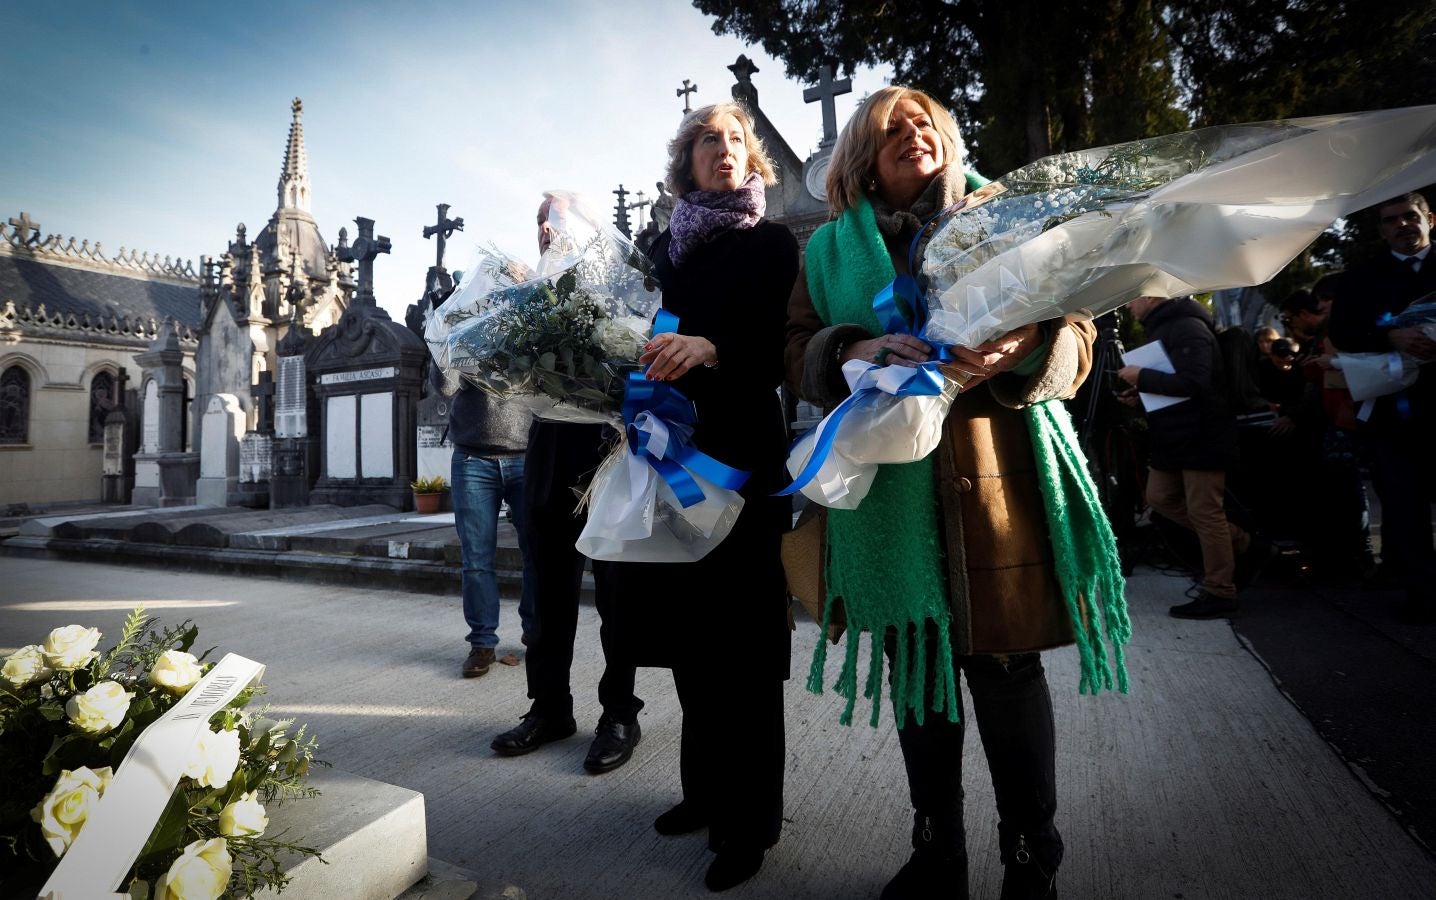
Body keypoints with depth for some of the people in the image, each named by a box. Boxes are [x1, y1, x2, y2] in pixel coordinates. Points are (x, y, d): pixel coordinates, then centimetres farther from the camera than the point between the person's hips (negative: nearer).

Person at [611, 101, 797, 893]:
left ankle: (747, 820, 16)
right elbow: (656, 338, 16)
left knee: (740, 639, 1)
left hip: (740, 456, -4)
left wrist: (711, 350, -26)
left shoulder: (772, 245, 1)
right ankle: (706, 789, 30)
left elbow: (781, 350, -10)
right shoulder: (667, 246, 14)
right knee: (688, 629, 11)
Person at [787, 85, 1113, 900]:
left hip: (993, 480, -2)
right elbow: (799, 350, 7)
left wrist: (1023, 349, -18)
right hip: (888, 487, 2)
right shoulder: (830, 247, 13)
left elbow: (1076, 333, 5)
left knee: (1007, 672, 2)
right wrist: (857, 352, -15)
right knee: (915, 667, 12)